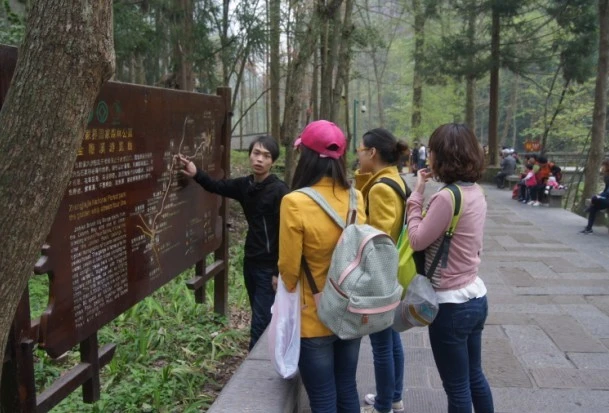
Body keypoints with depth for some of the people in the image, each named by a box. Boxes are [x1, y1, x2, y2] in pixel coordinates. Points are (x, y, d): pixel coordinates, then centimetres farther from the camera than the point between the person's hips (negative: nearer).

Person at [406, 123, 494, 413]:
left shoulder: (447, 197, -24)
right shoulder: (475, 192, 4)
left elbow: (417, 240, -16)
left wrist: (416, 195, -9)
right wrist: (424, 196, 2)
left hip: (452, 304, -9)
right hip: (475, 296, 9)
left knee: (457, 387, 8)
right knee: (474, 377, 24)